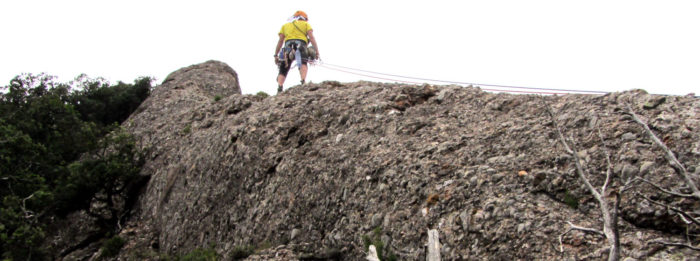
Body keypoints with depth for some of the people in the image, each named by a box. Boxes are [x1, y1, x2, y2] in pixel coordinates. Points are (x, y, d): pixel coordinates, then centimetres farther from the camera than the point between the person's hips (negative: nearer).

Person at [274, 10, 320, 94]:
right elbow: (311, 38, 7)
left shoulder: (285, 25, 29)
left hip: (288, 47, 2)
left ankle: (279, 88, -13)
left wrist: (276, 55, 16)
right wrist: (317, 52, 3)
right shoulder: (306, 24, 23)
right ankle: (303, 82, -47)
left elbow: (280, 41, 18)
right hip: (301, 47, -2)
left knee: (283, 71, 6)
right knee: (303, 64, -20)